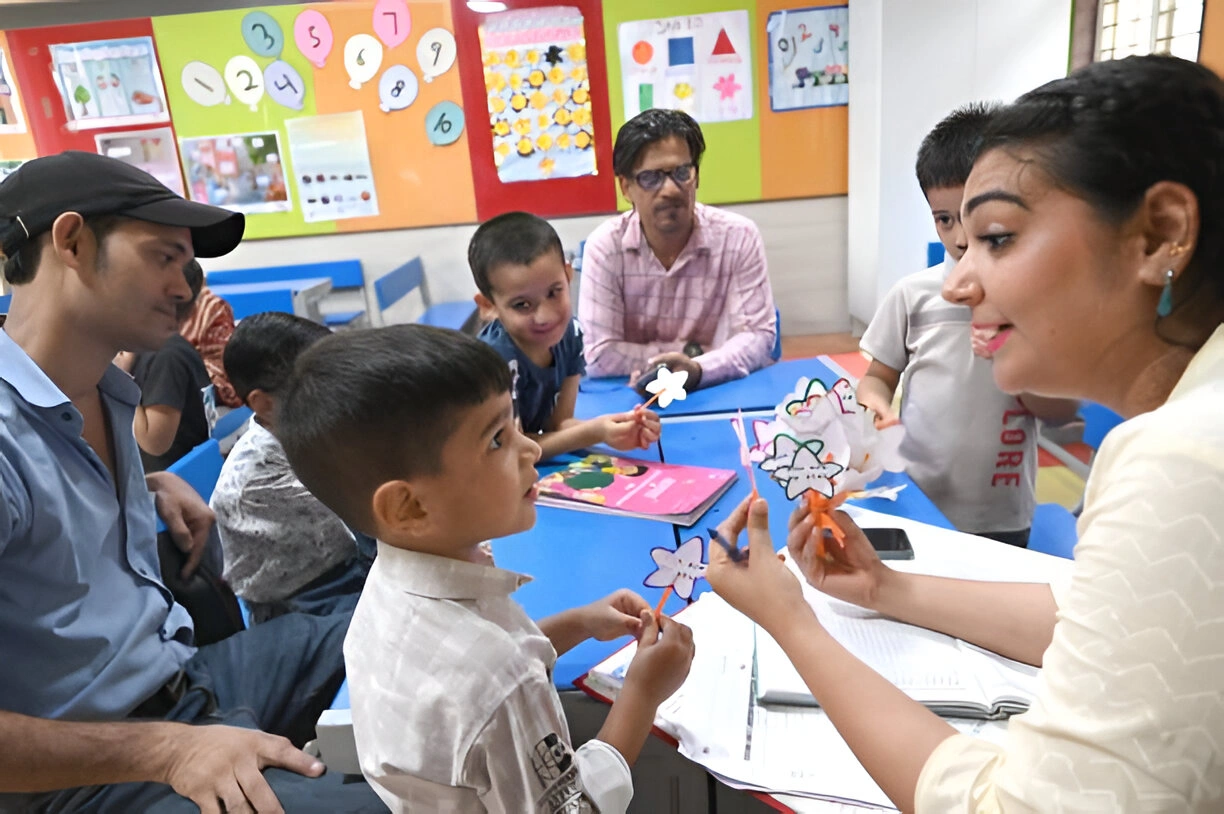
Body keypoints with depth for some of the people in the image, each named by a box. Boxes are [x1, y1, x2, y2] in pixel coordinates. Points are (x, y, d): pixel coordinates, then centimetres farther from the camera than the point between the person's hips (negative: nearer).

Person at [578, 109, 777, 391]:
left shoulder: (739, 237, -8)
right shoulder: (604, 246, -10)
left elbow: (758, 336, -11)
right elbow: (600, 356, -13)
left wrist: (697, 369, -29)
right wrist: (690, 352, -14)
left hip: (724, 391, 1)